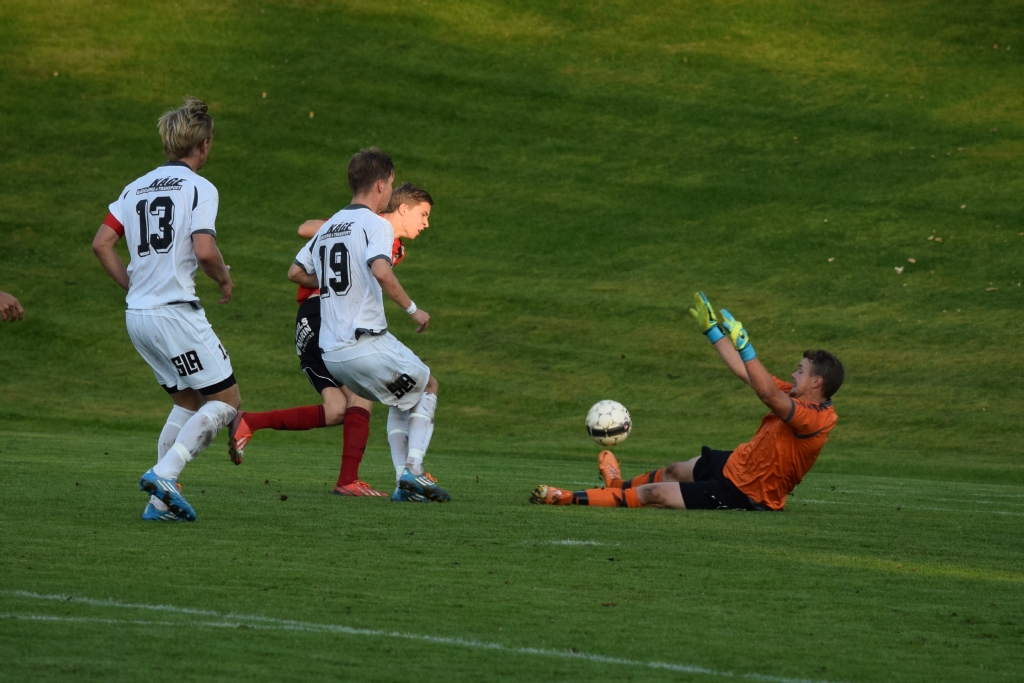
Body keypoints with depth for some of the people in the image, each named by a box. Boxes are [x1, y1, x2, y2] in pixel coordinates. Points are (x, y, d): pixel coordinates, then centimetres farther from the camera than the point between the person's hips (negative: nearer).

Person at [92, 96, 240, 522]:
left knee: (189, 400, 18)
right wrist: (224, 279, 0)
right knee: (226, 399, 0)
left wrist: (131, 285, 17)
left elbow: (101, 244, 10)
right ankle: (164, 474, -15)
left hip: (137, 313, 8)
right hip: (175, 312, -8)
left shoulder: (136, 188, 14)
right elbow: (204, 251, -19)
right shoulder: (199, 188, -7)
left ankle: (161, 501, 10)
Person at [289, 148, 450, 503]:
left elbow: (295, 272, 21)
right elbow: (380, 271, -26)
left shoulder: (328, 227, 16)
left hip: (331, 353, 7)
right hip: (367, 345, -7)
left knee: (404, 398, 26)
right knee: (427, 386, 16)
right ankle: (413, 470, 1)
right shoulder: (375, 224, -9)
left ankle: (402, 480, 15)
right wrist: (412, 309, -16)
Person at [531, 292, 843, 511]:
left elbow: (767, 394, -44)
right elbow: (745, 373, 7)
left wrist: (743, 345, -49)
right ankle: (620, 484, 59)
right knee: (674, 471, 31)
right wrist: (712, 331, 8)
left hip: (742, 493, -9)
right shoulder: (798, 398, 0)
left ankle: (570, 498, 3)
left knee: (653, 494, -6)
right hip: (735, 462, 9)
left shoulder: (814, 419, -28)